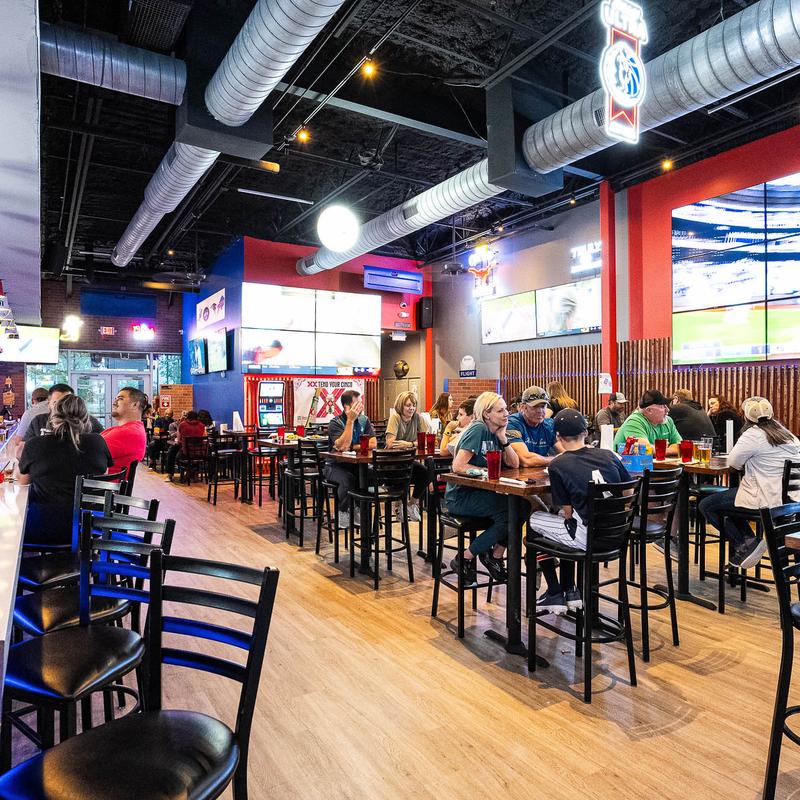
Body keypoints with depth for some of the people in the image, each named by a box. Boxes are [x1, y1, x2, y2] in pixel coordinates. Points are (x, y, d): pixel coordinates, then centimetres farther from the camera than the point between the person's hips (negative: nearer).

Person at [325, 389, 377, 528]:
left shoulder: (364, 420, 3)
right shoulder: (335, 423, -12)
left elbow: (373, 443, -8)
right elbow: (342, 446, -28)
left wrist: (350, 447, -19)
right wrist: (350, 420, -26)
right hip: (335, 466, -4)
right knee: (348, 479, -35)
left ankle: (358, 508, -1)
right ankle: (343, 512, -8)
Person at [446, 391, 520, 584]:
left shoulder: (496, 432, 9)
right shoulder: (478, 429, -17)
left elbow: (514, 464, 5)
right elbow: (458, 466, -24)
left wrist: (504, 439, -7)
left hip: (480, 492, 8)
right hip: (460, 496, -8)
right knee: (508, 513, -21)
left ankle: (496, 555, 9)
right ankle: (464, 559, -6)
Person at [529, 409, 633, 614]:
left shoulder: (557, 465, -9)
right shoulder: (608, 455, 5)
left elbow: (568, 512, -6)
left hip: (589, 538, -6)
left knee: (535, 519, 15)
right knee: (565, 521, 29)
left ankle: (555, 595, 21)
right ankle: (570, 592, 31)